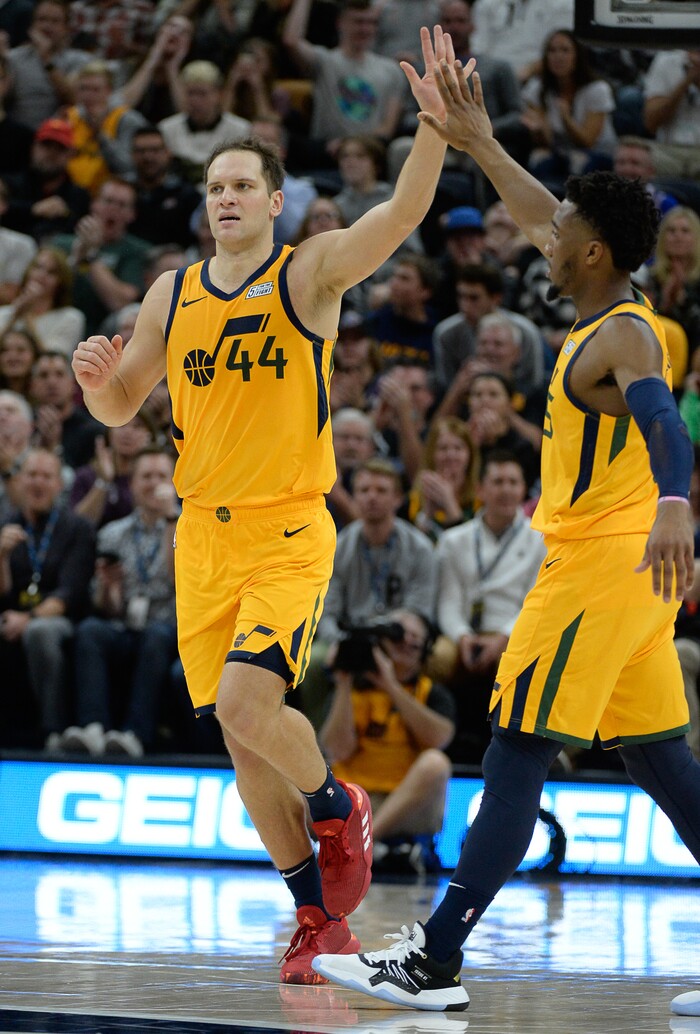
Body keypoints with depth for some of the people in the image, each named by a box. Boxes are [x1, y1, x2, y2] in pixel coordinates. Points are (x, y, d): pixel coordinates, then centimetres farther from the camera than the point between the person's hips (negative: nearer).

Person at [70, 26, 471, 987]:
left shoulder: (312, 272, -4)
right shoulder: (173, 294, 9)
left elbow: (402, 214, -20)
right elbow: (121, 406, 17)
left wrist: (435, 125, -36)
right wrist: (98, 377, -7)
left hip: (288, 531, -5)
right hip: (203, 536, 5)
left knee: (246, 702, -23)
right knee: (242, 735, 5)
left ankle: (339, 809, 8)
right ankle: (320, 919, 18)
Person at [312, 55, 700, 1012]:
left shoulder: (623, 336, -16)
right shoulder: (614, 312, 12)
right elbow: (544, 219, 28)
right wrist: (479, 146, 30)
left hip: (601, 565, -10)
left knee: (515, 757, -9)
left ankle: (433, 964, -10)